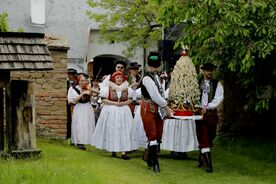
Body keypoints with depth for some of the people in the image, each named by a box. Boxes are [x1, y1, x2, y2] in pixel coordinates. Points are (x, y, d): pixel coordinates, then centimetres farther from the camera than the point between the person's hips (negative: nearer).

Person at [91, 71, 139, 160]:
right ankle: (112, 150, 13)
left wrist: (123, 103, -11)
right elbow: (104, 99, -7)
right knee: (111, 130, 0)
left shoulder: (127, 89, 6)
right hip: (110, 111, -2)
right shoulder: (108, 88, -3)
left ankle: (124, 151, -11)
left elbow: (130, 100, 7)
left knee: (124, 130, -7)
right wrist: (115, 103, -15)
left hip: (124, 112, 2)